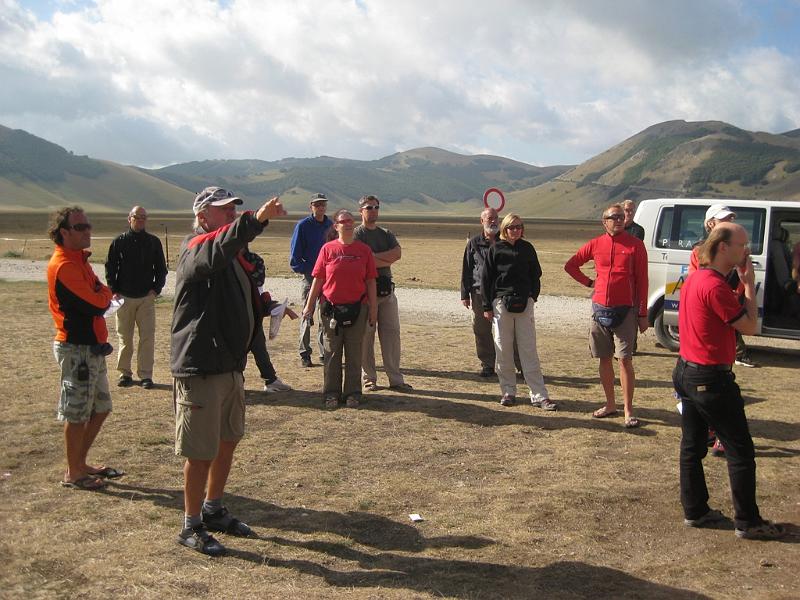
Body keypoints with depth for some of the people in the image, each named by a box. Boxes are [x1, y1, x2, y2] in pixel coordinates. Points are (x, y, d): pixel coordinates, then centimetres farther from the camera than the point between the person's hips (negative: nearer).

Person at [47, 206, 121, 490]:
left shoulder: (78, 259, 13)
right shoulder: (64, 265, -19)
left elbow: (95, 296, 14)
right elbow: (96, 305, -21)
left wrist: (101, 295, -7)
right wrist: (106, 293, -2)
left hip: (92, 347, 10)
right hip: (76, 349, -10)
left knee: (100, 408, 17)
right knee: (77, 413, 2)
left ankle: (80, 463, 30)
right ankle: (73, 473, 16)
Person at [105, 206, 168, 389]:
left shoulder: (154, 242, 7)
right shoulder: (119, 242, 4)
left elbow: (161, 268, 12)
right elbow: (110, 268, 7)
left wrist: (156, 289, 0)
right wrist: (113, 291, -2)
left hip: (146, 297, 0)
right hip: (124, 297, 0)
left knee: (147, 337, -3)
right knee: (124, 338, 6)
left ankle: (145, 374, 3)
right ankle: (125, 373, 16)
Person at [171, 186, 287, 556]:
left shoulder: (234, 255, 15)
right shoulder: (196, 249, -14)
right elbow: (217, 251, -40)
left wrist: (267, 306, 9)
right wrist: (256, 219, -51)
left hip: (230, 365, 9)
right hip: (199, 369, -9)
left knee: (228, 441, 19)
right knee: (201, 452, 1)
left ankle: (213, 510, 37)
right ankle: (192, 526, 17)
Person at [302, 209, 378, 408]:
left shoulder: (364, 250, 2)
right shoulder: (328, 249, 0)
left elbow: (371, 281, 3)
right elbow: (318, 279, 3)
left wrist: (373, 309, 1)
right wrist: (309, 305, 2)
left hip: (357, 308, 0)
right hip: (331, 308, 0)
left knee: (354, 354, 7)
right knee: (332, 353, 7)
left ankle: (352, 393, 17)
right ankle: (331, 393, 17)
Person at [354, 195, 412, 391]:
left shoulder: (386, 234, 18)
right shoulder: (356, 234, 1)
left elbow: (398, 253, -2)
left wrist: (374, 256, -11)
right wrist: (386, 261, -5)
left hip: (387, 288, 5)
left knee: (392, 332, 3)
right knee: (366, 334, -1)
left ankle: (395, 379, 6)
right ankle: (368, 379, 8)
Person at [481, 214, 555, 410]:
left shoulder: (527, 248, 6)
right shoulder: (496, 249, 2)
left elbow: (535, 274, 14)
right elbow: (486, 278, 3)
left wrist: (533, 296, 4)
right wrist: (487, 306, 0)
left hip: (524, 303, 1)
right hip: (501, 303, -1)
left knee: (529, 350, -1)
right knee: (503, 351, 4)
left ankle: (539, 395, 0)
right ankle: (508, 391, 16)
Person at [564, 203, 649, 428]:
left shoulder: (635, 245, -3)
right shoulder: (595, 245, 5)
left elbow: (642, 281, -3)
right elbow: (570, 265, 18)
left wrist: (643, 314, -6)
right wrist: (588, 282, 7)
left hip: (625, 310, -4)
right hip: (600, 308, 4)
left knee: (625, 359, -5)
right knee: (604, 358, 11)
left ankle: (628, 411, 1)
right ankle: (610, 404, 24)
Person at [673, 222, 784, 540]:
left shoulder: (694, 278, 9)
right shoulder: (715, 286, -22)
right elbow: (749, 326, -13)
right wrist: (749, 284, -8)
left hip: (686, 372, 10)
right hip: (711, 379, -10)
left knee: (692, 446, 14)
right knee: (740, 451, 2)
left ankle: (694, 511, 23)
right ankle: (748, 522, 10)